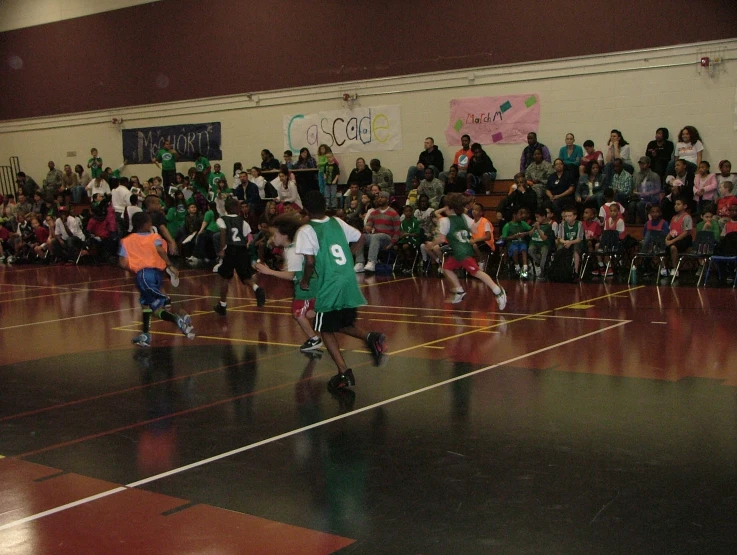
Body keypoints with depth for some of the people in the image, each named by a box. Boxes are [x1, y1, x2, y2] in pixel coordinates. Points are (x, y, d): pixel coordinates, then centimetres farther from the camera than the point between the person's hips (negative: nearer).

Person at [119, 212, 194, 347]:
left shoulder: (127, 241, 16)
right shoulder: (155, 237, 14)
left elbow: (123, 263, 7)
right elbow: (160, 249, -10)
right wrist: (170, 266, -14)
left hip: (143, 274, -2)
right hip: (157, 272, 2)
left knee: (157, 306, -9)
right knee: (146, 302, 26)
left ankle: (178, 319, -38)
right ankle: (145, 336, 31)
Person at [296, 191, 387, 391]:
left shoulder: (306, 231, -10)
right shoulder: (337, 222, 9)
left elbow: (310, 261, -18)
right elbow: (360, 239, 18)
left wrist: (305, 281, -2)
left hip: (329, 286, -6)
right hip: (349, 282, 6)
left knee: (326, 330, 9)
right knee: (343, 325, 23)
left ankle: (344, 373, -2)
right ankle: (371, 338, -4)